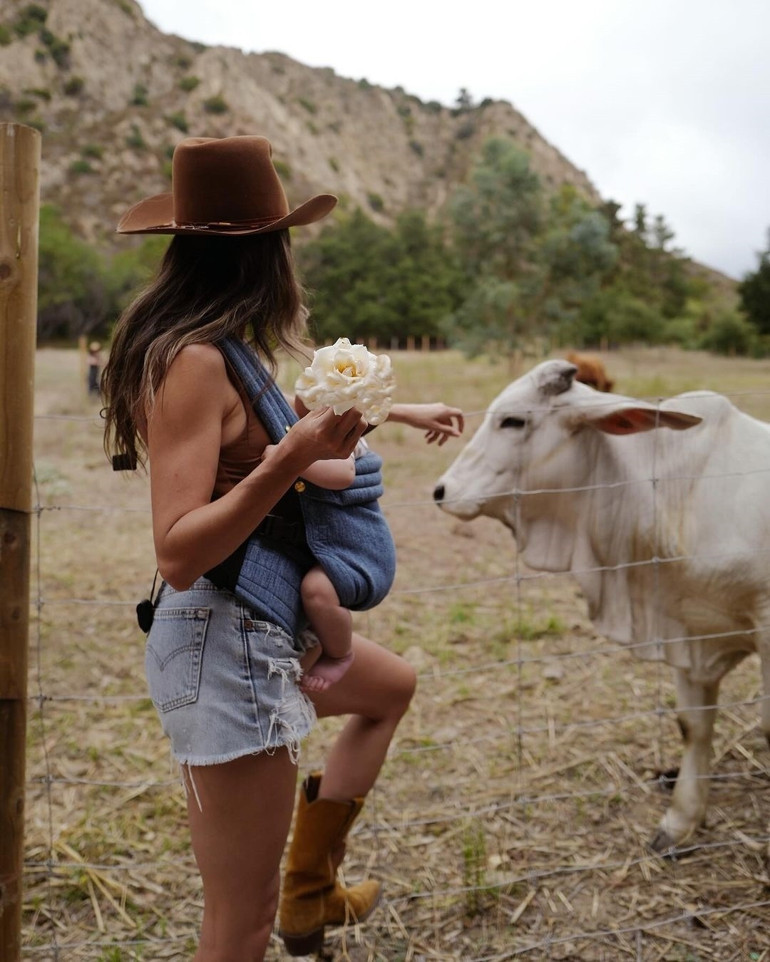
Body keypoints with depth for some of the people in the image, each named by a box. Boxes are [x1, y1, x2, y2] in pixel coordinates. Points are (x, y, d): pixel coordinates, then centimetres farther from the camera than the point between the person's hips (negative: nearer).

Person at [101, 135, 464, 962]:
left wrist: (400, 411, 31)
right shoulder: (194, 361, -21)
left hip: (264, 627, 10)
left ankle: (309, 891, 36)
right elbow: (177, 552, -25)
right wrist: (290, 462, -33)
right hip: (221, 642, -10)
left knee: (391, 688, 32)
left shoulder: (216, 351, 6)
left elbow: (270, 422, 25)